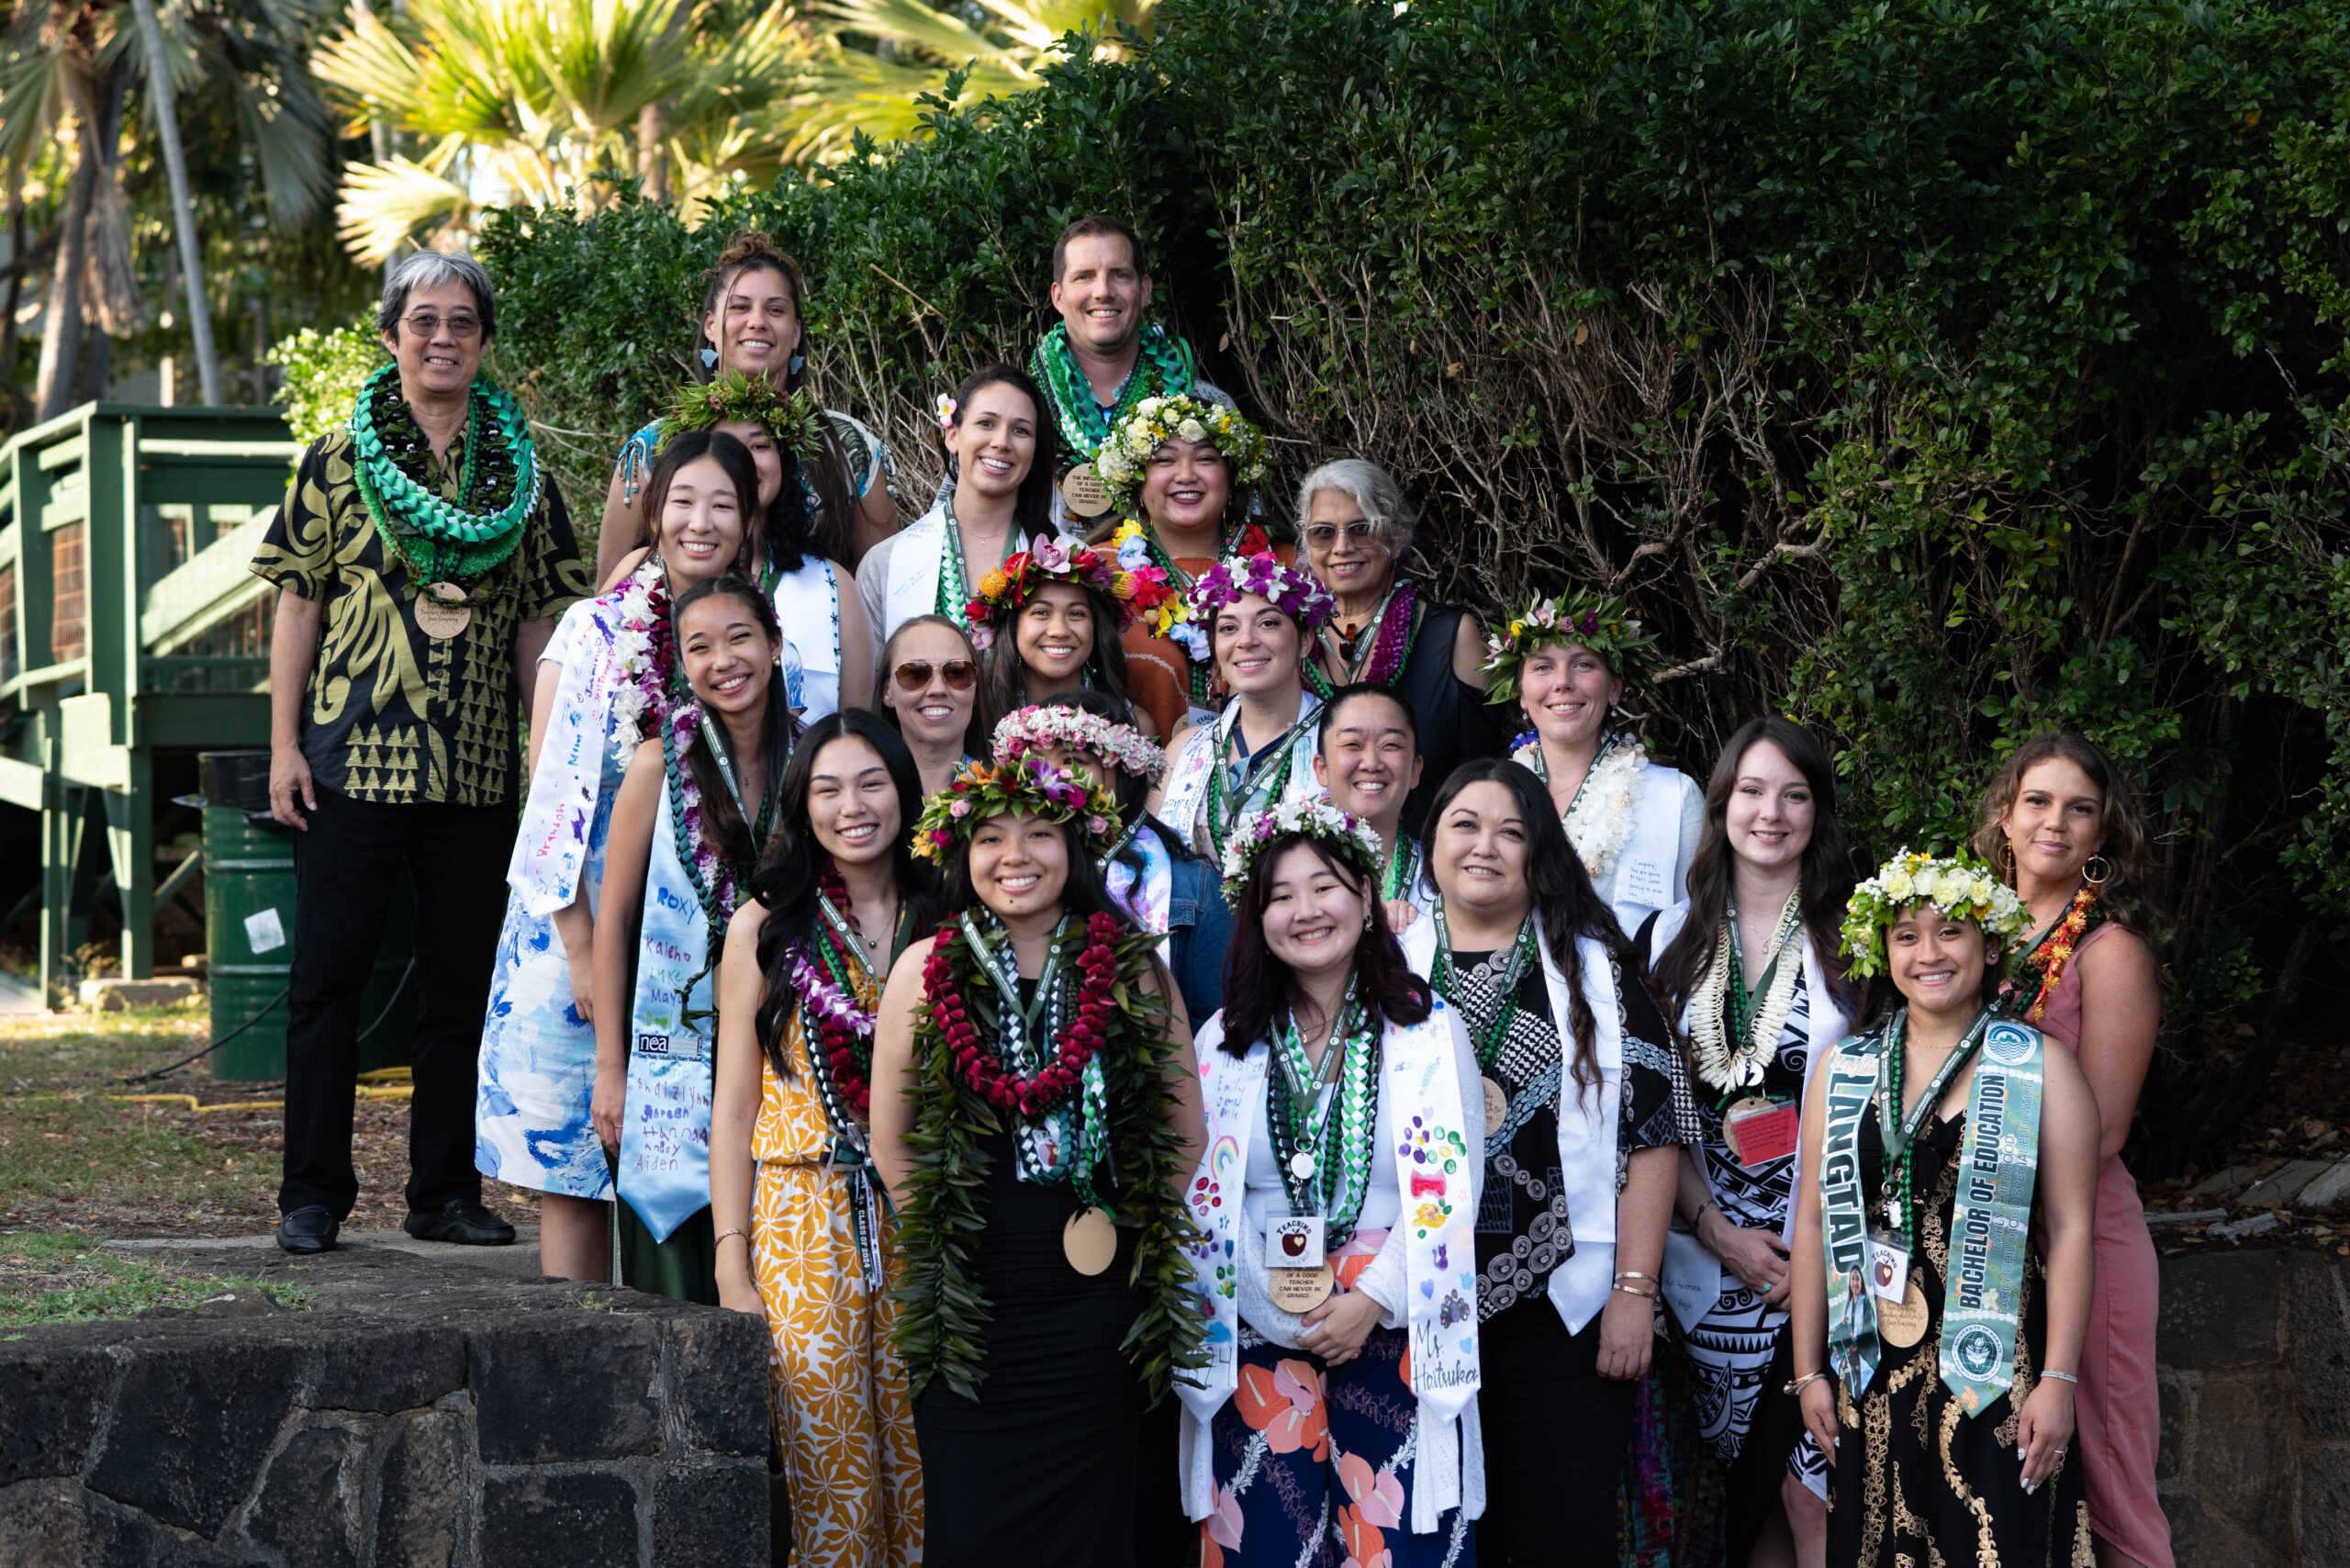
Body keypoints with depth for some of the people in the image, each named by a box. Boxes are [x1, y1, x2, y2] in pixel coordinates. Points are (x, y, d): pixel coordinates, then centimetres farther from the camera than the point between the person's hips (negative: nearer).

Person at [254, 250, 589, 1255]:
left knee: (463, 983, 6)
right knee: (327, 978, -1)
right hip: (349, 761, -2)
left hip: (476, 772, 3)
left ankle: (446, 1193, 15)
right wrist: (284, 745, -5)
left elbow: (538, 624, 11)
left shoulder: (522, 474, 9)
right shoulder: (337, 462, 3)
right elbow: (297, 603, 2)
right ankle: (313, 1195, 7)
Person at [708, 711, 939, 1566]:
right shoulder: (766, 927, 4)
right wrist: (732, 1271, -3)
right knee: (829, 1474, -4)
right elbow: (733, 1109, 3)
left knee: (925, 1464, 1)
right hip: (806, 1222, -1)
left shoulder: (946, 925, 8)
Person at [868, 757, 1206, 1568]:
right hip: (969, 1302, 0)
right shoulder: (926, 971, 3)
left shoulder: (1133, 969, 4)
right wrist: (945, 1234, 6)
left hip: (1096, 1297, 0)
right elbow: (890, 1141, 9)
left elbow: (1186, 1131, 11)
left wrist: (1135, 1228, 7)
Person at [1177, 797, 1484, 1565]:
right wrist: (1283, 1316, -6)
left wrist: (1370, 1300, -12)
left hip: (1396, 1337, -1)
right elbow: (1201, 1199, 4)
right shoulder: (1225, 1042, 8)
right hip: (1258, 1342, 1)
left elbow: (1452, 1191, -2)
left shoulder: (1428, 1031, 3)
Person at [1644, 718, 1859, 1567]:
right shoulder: (1670, 940, 9)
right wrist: (1716, 1231, -5)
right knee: (1748, 1489, 6)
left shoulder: (1851, 942, 2)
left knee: (1812, 1492, -10)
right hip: (1713, 1264, 3)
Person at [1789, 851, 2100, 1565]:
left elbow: (2071, 1230, -4)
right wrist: (1809, 1369, 7)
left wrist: (2059, 1380, -10)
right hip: (1874, 1369, 3)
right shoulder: (1842, 1070, 10)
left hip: (1993, 1367, -3)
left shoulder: (2041, 1069, -1)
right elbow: (1814, 1221, 11)